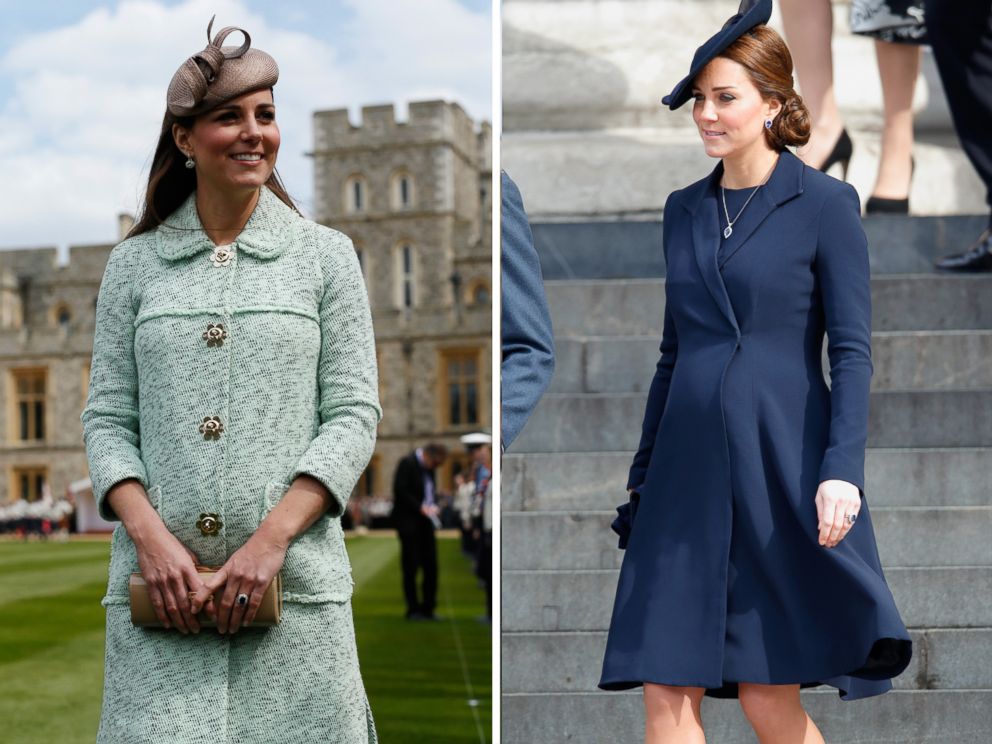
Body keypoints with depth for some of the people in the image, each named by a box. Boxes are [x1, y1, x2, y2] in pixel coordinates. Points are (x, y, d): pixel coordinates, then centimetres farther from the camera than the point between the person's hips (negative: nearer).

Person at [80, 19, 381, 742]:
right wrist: (149, 535, -8)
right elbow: (107, 418, 8)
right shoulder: (134, 263, 11)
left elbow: (353, 413, 2)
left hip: (294, 582, -1)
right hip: (159, 578, 1)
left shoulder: (326, 255, 7)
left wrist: (271, 540, -10)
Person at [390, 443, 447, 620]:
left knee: (431, 566, 5)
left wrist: (433, 506, 2)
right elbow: (399, 491, -17)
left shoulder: (429, 468, 12)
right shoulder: (407, 464, -12)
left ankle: (428, 608, 13)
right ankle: (413, 610, 6)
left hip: (425, 522, 7)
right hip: (408, 522, -7)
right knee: (411, 567, 0)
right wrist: (420, 507, -19)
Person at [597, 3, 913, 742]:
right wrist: (642, 477, 18)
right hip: (688, 467, 5)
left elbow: (852, 350, -6)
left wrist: (842, 470, -17)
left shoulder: (825, 203, -3)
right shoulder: (684, 210, 13)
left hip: (780, 467, -5)